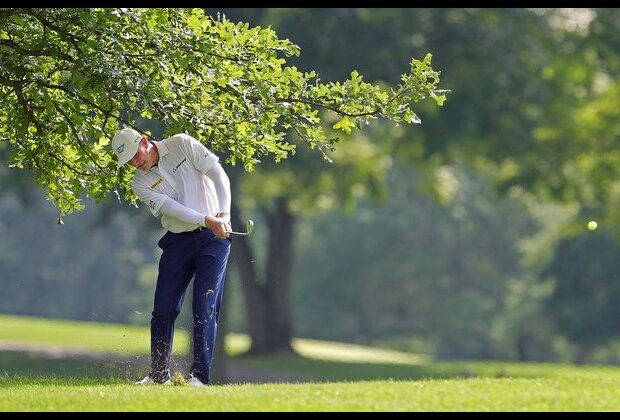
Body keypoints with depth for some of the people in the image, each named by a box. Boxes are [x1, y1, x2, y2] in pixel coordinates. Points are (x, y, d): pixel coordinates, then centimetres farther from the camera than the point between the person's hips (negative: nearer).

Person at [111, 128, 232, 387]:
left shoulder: (182, 144, -3)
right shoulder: (140, 184, 0)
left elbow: (217, 173, -8)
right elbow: (170, 207, -14)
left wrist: (224, 213, -20)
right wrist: (207, 220, -29)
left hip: (214, 238, -3)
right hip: (178, 241, 3)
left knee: (205, 307, -10)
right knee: (163, 308, -1)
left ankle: (200, 375, -10)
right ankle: (159, 375, 11)